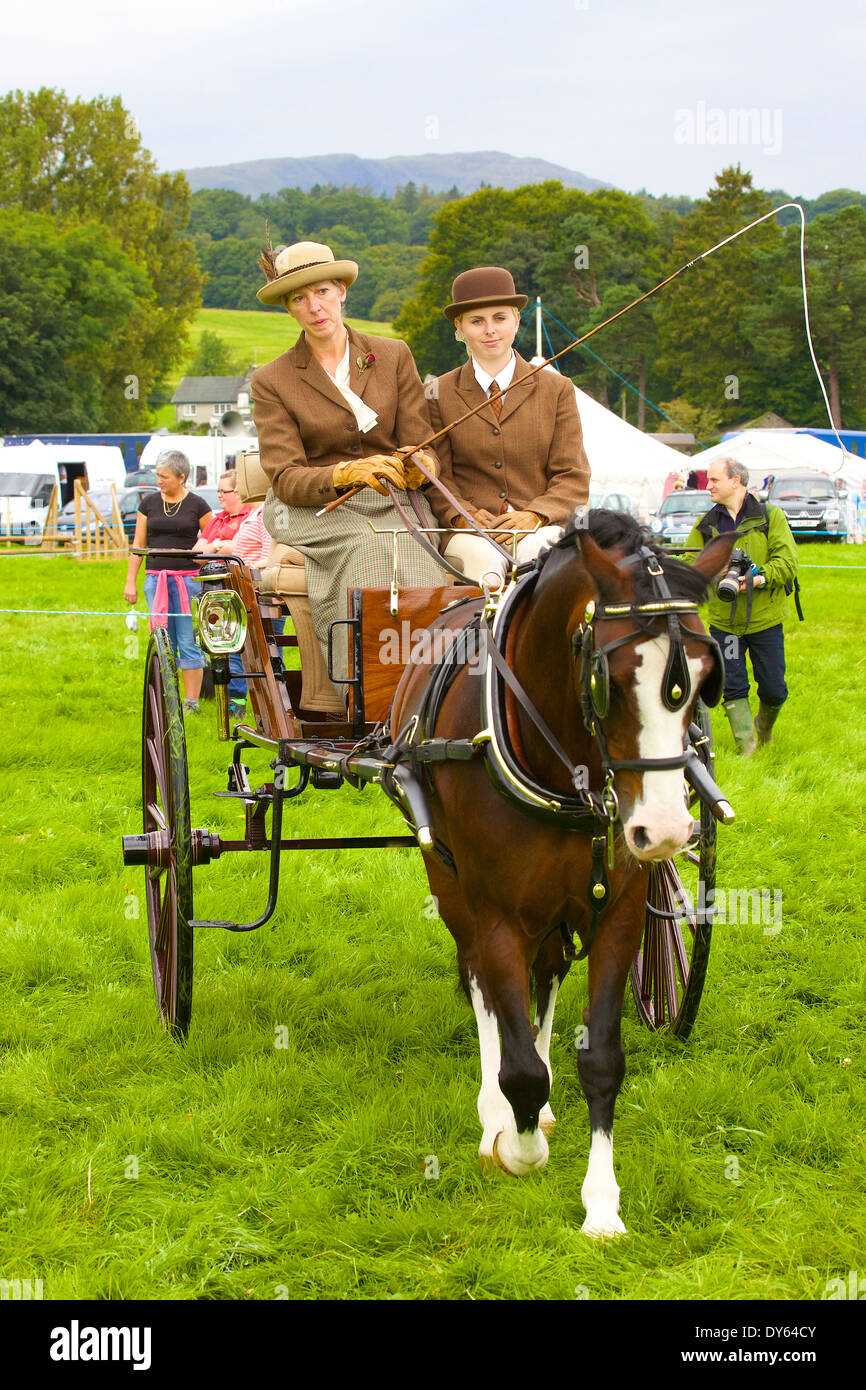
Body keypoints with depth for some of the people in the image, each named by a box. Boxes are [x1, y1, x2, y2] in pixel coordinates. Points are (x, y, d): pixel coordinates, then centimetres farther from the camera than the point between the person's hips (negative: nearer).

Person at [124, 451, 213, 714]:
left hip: (188, 579, -3)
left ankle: (191, 701, 2)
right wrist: (130, 582, 9)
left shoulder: (197, 505, 2)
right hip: (155, 579, 3)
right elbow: (138, 544, 12)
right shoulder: (149, 503, 10)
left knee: (188, 643, -4)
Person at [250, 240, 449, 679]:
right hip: (316, 511, -2)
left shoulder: (393, 356, 10)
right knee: (370, 556, -35)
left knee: (419, 576, -32)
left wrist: (421, 464, -20)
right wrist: (348, 473, -28)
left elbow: (422, 443, 6)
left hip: (391, 505, 2)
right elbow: (286, 480, -7)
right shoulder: (271, 382, 3)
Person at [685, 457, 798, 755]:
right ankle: (746, 747, 8)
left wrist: (760, 577, -24)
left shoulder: (770, 516, 1)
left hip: (765, 618, -2)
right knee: (733, 688, -2)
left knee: (773, 689, 4)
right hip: (724, 620, 2)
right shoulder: (706, 525, 9)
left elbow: (787, 561, -7)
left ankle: (765, 726, 34)